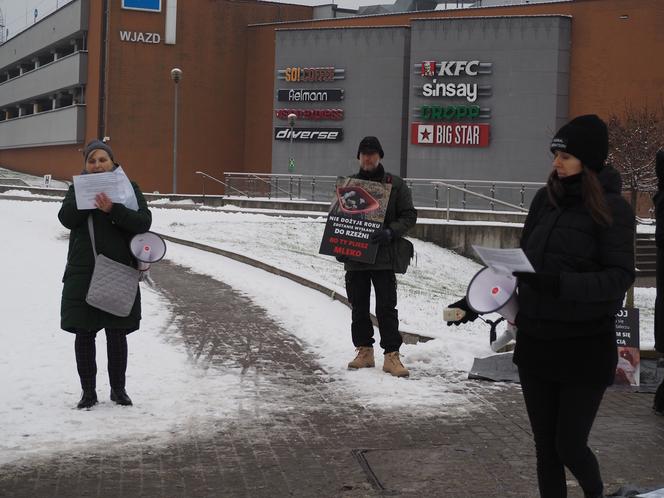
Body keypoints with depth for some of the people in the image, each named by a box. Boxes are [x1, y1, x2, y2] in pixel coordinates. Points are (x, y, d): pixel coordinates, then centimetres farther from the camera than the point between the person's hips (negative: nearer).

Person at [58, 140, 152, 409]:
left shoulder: (129, 188, 4)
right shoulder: (77, 188, 8)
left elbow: (144, 222, -11)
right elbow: (66, 218, -9)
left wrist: (113, 208, -24)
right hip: (82, 273, 1)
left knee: (117, 334, 7)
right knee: (84, 334, 3)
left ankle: (118, 388, 20)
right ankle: (88, 391, 13)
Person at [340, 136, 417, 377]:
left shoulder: (395, 185, 2)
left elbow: (409, 216, 0)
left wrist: (390, 233, -17)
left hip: (383, 257, -3)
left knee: (386, 307, -4)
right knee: (359, 308, 10)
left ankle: (391, 355, -1)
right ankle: (364, 351, 20)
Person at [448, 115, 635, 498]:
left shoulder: (612, 208, -10)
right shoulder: (546, 200, 6)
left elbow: (619, 277, -16)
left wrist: (561, 283, -30)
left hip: (585, 347, -5)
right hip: (536, 341, 5)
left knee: (569, 446, 1)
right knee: (545, 446, 11)